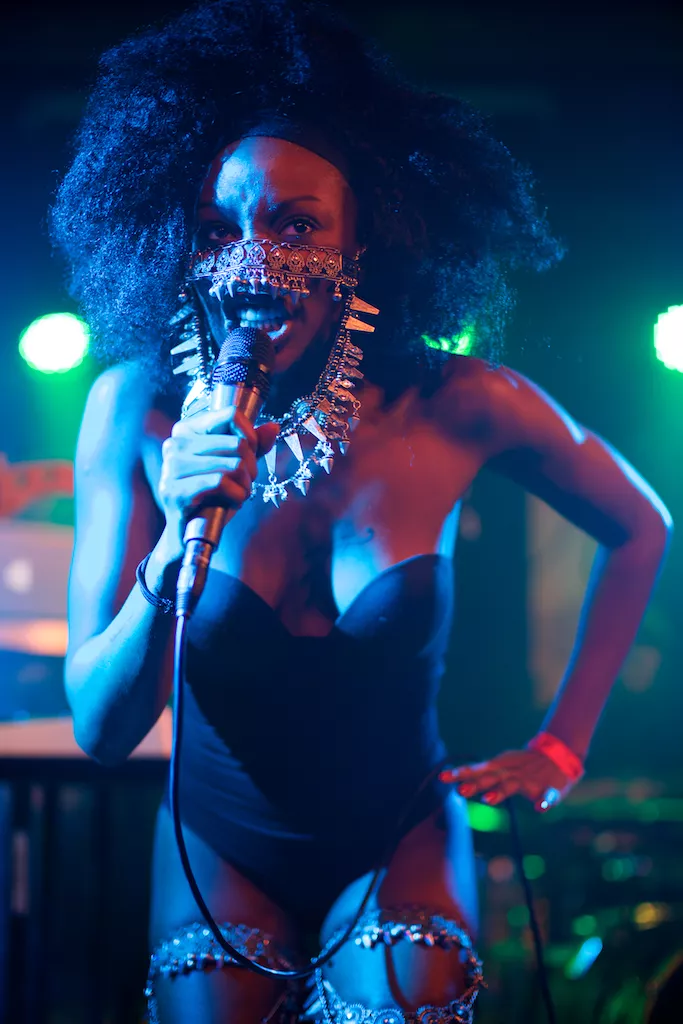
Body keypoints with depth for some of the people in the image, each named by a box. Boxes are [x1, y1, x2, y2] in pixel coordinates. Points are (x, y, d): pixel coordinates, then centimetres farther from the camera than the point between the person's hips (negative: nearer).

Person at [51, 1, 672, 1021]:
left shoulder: (453, 404, -15)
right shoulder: (137, 409, -15)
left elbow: (640, 530, 4)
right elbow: (101, 728, -18)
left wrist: (562, 746, 1)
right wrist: (178, 547, -34)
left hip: (400, 846, -1)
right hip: (222, 849, 1)